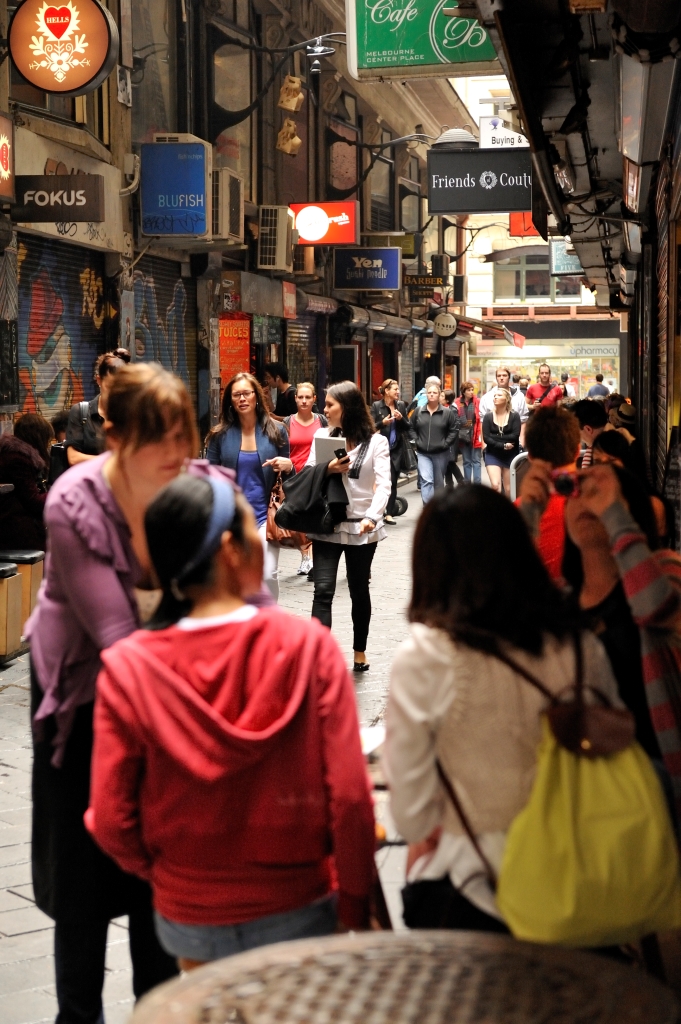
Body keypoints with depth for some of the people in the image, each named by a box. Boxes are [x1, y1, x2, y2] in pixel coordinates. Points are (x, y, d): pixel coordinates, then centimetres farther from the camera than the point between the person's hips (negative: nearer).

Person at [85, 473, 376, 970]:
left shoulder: (127, 668, -14)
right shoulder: (309, 647, -17)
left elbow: (111, 820, -11)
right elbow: (350, 795, -18)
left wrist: (163, 873, 9)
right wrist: (356, 905, -5)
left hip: (189, 918, 1)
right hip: (299, 910, -1)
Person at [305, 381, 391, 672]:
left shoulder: (376, 441, -2)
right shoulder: (322, 436, 6)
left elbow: (383, 484, -11)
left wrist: (372, 517, -27)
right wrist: (327, 470, -15)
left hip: (361, 527, -1)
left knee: (359, 590, 13)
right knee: (323, 591, -9)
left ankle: (359, 651, 29)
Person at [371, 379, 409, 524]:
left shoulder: (401, 405, 7)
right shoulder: (376, 406, -5)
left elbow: (407, 428, 10)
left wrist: (401, 419, -9)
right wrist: (383, 422, -22)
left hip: (397, 449, 4)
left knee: (393, 482, 5)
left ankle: (389, 513, 10)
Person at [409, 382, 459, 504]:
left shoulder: (447, 412, -3)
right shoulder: (418, 411, 3)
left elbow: (454, 430, -1)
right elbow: (411, 428, 13)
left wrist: (445, 443, -8)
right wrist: (417, 441, 1)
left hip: (441, 453, 0)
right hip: (423, 453, 0)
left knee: (439, 483, 12)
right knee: (426, 480, -16)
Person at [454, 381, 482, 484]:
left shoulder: (478, 402, -4)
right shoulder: (458, 403, 2)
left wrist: (481, 436, -11)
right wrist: (457, 434, -2)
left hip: (475, 436, -3)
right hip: (463, 437, 3)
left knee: (476, 461, 0)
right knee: (466, 461, 12)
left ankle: (477, 483, 1)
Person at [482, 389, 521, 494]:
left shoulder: (514, 416, -2)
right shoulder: (488, 416, 0)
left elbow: (515, 436, -14)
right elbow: (486, 438, -8)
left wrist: (495, 437, -13)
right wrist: (502, 445, -19)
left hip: (511, 456, 0)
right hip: (493, 455, 0)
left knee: (509, 490, 4)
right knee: (495, 485, -18)